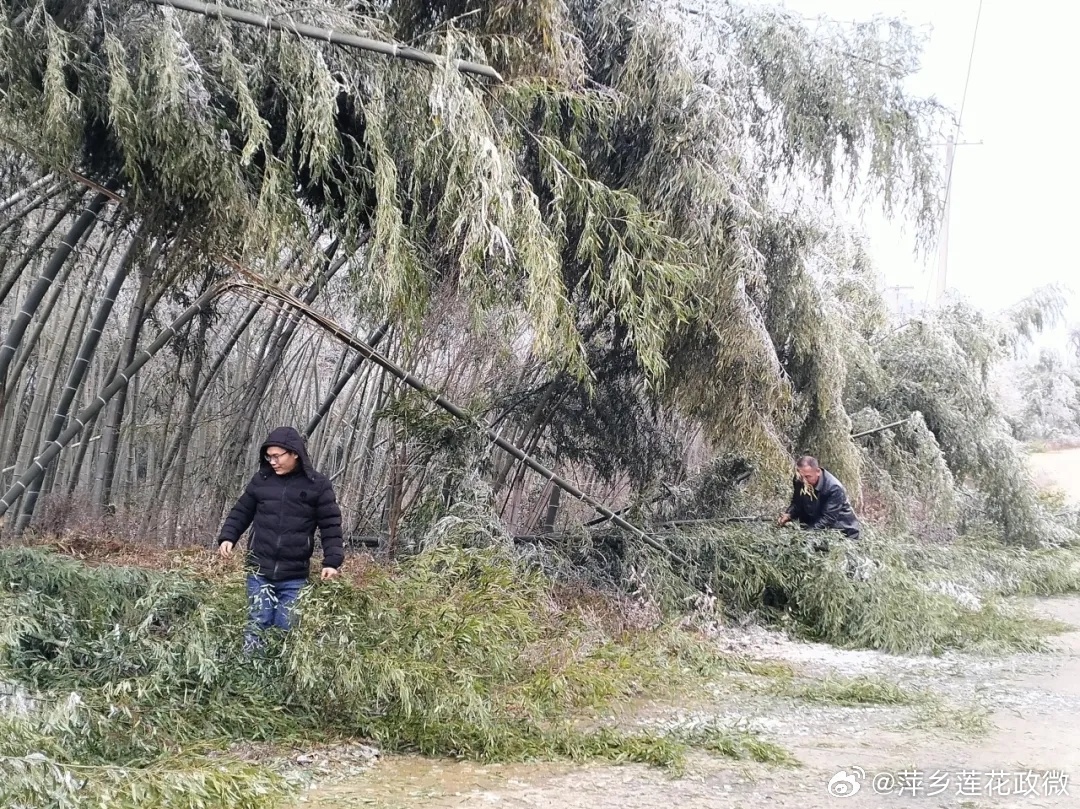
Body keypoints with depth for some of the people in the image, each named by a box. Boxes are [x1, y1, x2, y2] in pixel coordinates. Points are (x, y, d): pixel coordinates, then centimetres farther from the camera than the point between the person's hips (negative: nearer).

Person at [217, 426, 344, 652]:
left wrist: (332, 561, -11)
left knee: (286, 629, 1)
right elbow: (241, 513, 14)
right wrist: (227, 537, -2)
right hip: (259, 571, 2)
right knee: (257, 625, 3)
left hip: (294, 576, -2)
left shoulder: (318, 485, -2)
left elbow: (331, 525, -1)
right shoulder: (261, 480, 5)